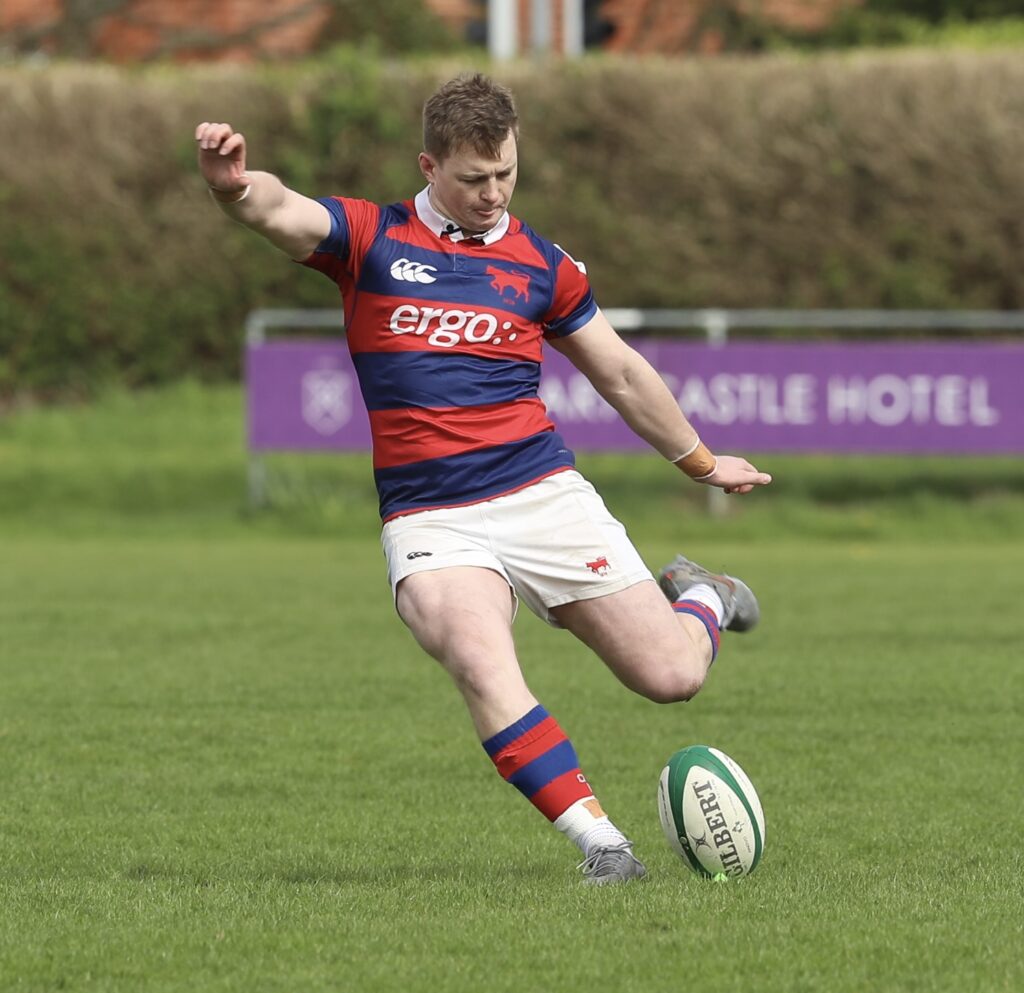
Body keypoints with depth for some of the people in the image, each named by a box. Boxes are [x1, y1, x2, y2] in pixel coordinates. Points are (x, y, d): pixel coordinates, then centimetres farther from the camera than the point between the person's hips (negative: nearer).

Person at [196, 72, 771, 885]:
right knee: (483, 668, -30)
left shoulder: (540, 264, 10)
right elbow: (277, 212, -15)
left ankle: (699, 598, 34)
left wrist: (700, 461, 30)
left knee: (672, 675, -2)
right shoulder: (371, 239, 4)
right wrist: (234, 184, -38)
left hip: (544, 497, 2)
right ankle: (599, 840, -21)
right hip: (429, 521, -2)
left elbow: (622, 374, 23)